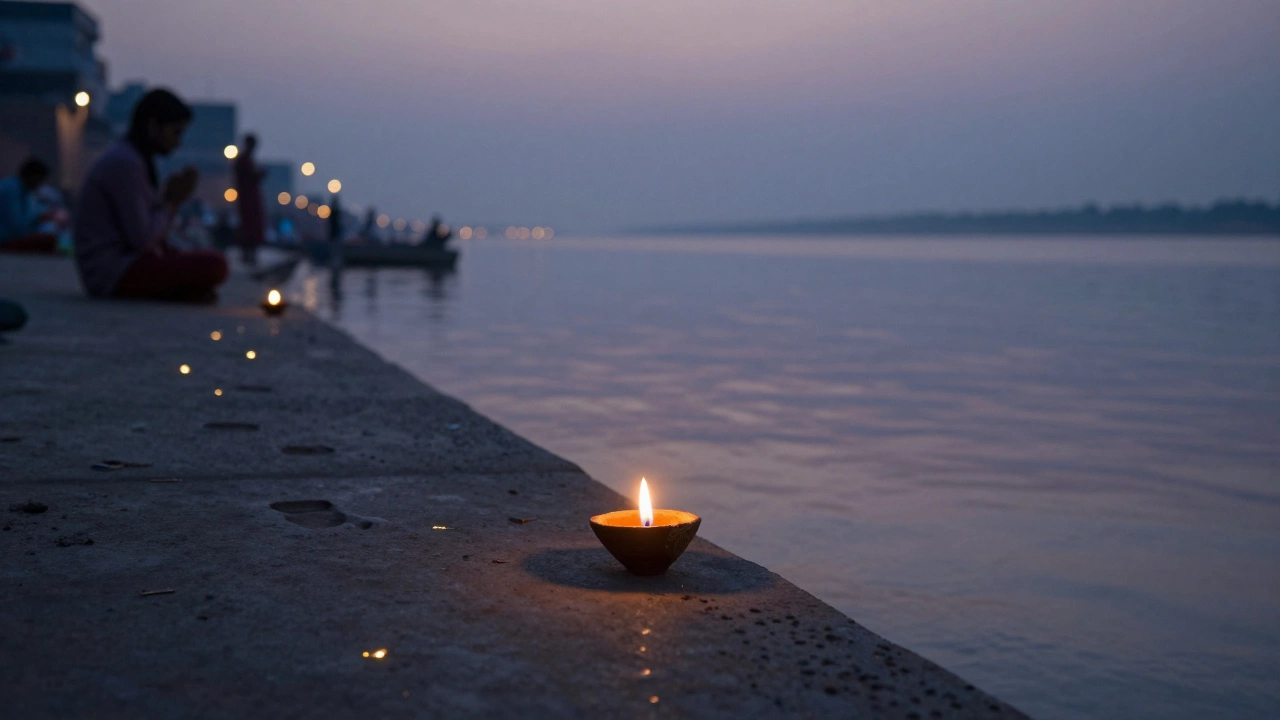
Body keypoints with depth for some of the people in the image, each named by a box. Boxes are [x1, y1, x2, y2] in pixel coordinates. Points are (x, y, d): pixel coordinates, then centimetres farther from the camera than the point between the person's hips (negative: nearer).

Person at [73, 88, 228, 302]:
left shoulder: (129, 158, 16)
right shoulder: (125, 163, -16)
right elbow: (142, 239, -20)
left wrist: (172, 200, -2)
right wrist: (172, 201, -7)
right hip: (115, 274, -11)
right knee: (214, 265, -25)